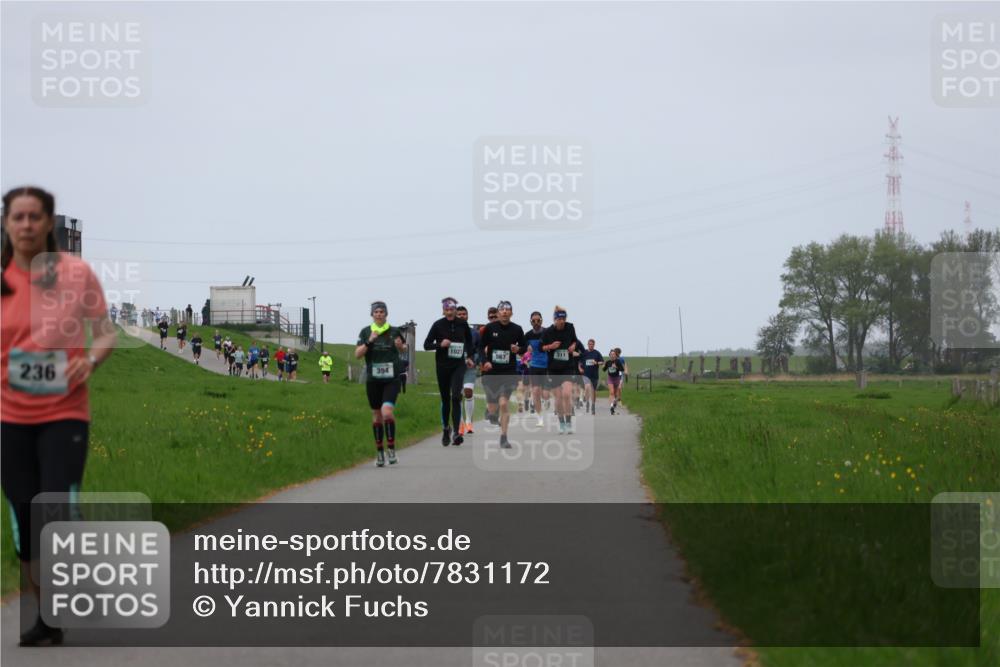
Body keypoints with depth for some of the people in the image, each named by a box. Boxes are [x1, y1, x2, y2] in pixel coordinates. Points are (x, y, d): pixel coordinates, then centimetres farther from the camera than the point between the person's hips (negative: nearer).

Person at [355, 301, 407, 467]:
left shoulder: (394, 331, 1)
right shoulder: (365, 332, 2)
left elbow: (404, 349, 18)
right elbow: (357, 355, -3)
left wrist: (401, 346, -5)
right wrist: (369, 341, -16)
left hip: (391, 379, -2)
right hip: (373, 380, 2)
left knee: (387, 412, -20)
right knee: (377, 415, 9)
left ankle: (391, 448, -8)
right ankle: (379, 452, 22)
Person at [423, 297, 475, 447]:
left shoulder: (462, 324, 1)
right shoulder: (438, 325, -3)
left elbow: (469, 340, 21)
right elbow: (426, 345, -2)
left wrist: (469, 357, 14)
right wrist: (440, 345, -18)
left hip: (458, 365, 0)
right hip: (442, 365, 0)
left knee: (456, 396, -15)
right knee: (445, 399, 9)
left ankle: (456, 433, -18)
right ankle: (446, 428, 31)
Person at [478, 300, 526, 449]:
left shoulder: (517, 329, 0)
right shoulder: (490, 328, -2)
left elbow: (524, 346, 12)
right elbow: (481, 346, 4)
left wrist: (518, 349, -11)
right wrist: (485, 361, -12)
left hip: (509, 372, -1)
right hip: (491, 372, 1)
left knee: (504, 403, -16)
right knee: (493, 408, 8)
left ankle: (504, 438, -9)